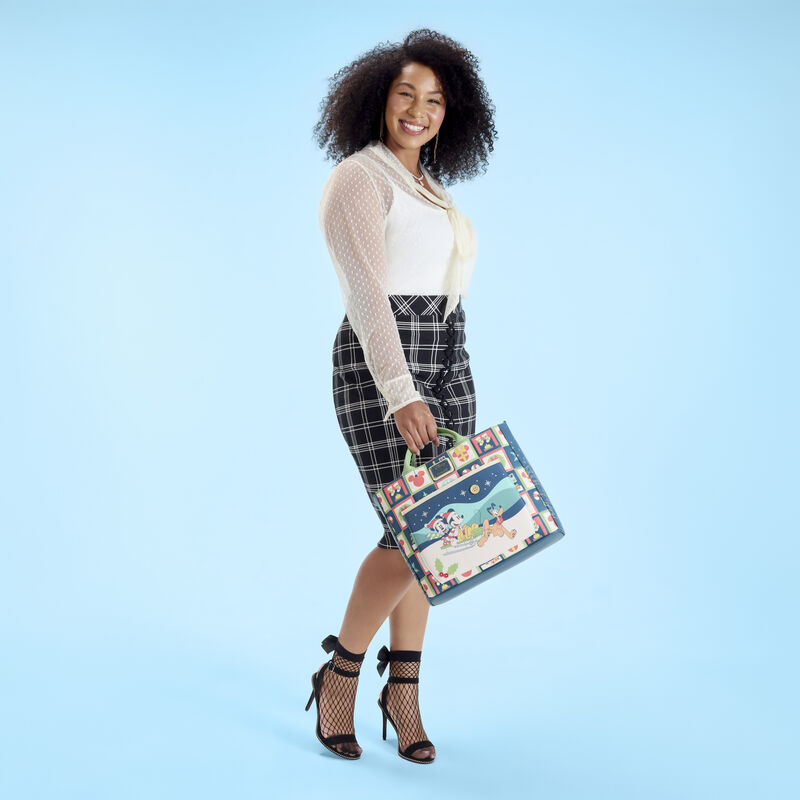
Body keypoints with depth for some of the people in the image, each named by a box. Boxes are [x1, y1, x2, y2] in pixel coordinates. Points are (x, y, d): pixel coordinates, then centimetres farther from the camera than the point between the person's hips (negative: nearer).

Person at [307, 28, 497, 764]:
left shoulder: (430, 189, 19)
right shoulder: (358, 180, -8)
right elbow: (366, 294, -19)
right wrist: (400, 395, -28)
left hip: (445, 366, 8)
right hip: (379, 370, -8)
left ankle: (403, 688, 16)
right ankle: (340, 674, 8)